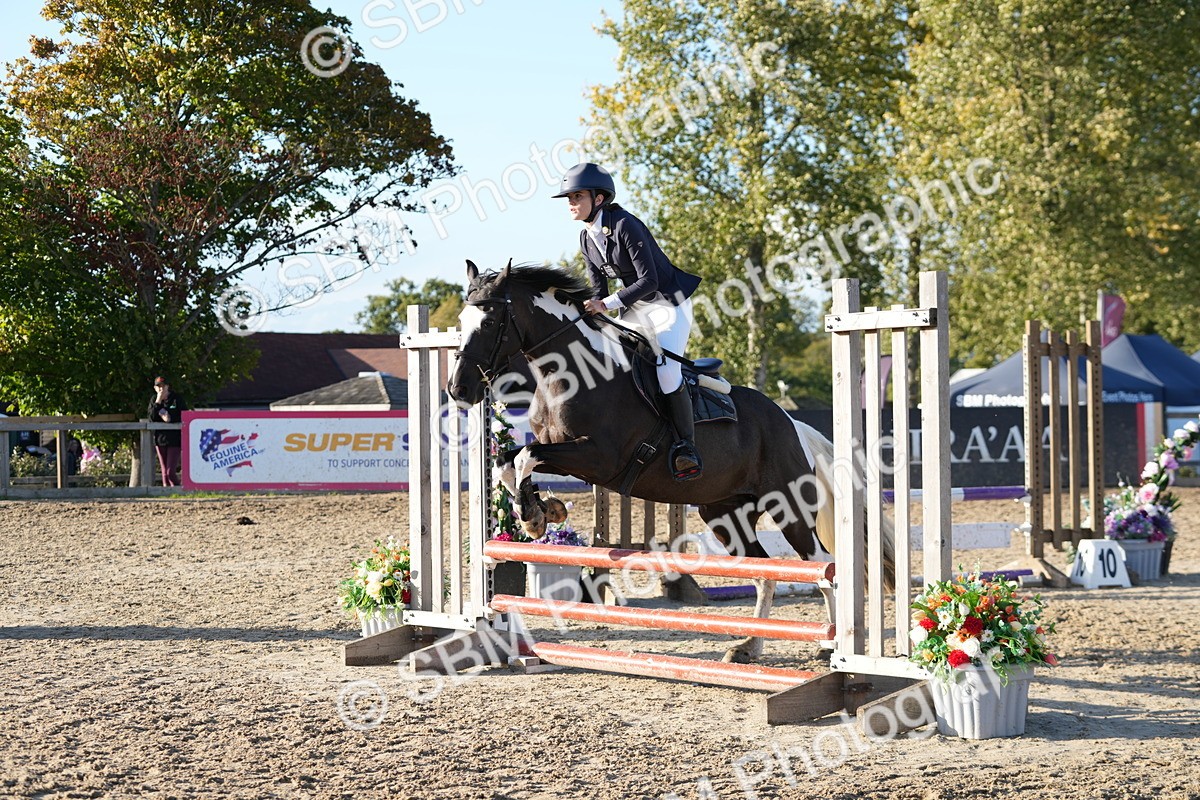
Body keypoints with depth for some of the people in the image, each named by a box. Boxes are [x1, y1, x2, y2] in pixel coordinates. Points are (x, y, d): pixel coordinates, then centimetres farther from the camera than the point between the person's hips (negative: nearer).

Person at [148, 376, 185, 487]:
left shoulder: (176, 399, -2)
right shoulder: (154, 400, 7)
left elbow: (184, 417, -1)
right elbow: (151, 419, -5)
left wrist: (171, 419, -15)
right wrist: (158, 402, -12)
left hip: (174, 440, -4)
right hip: (160, 440, 4)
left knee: (170, 473, -13)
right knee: (164, 473, 7)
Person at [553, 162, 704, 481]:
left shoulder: (624, 226, -22)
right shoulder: (587, 238, 3)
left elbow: (648, 281, -26)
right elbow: (599, 291, 10)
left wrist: (606, 304, -30)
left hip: (669, 303, -9)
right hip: (635, 309, 9)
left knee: (666, 369, -24)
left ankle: (687, 446, -17)